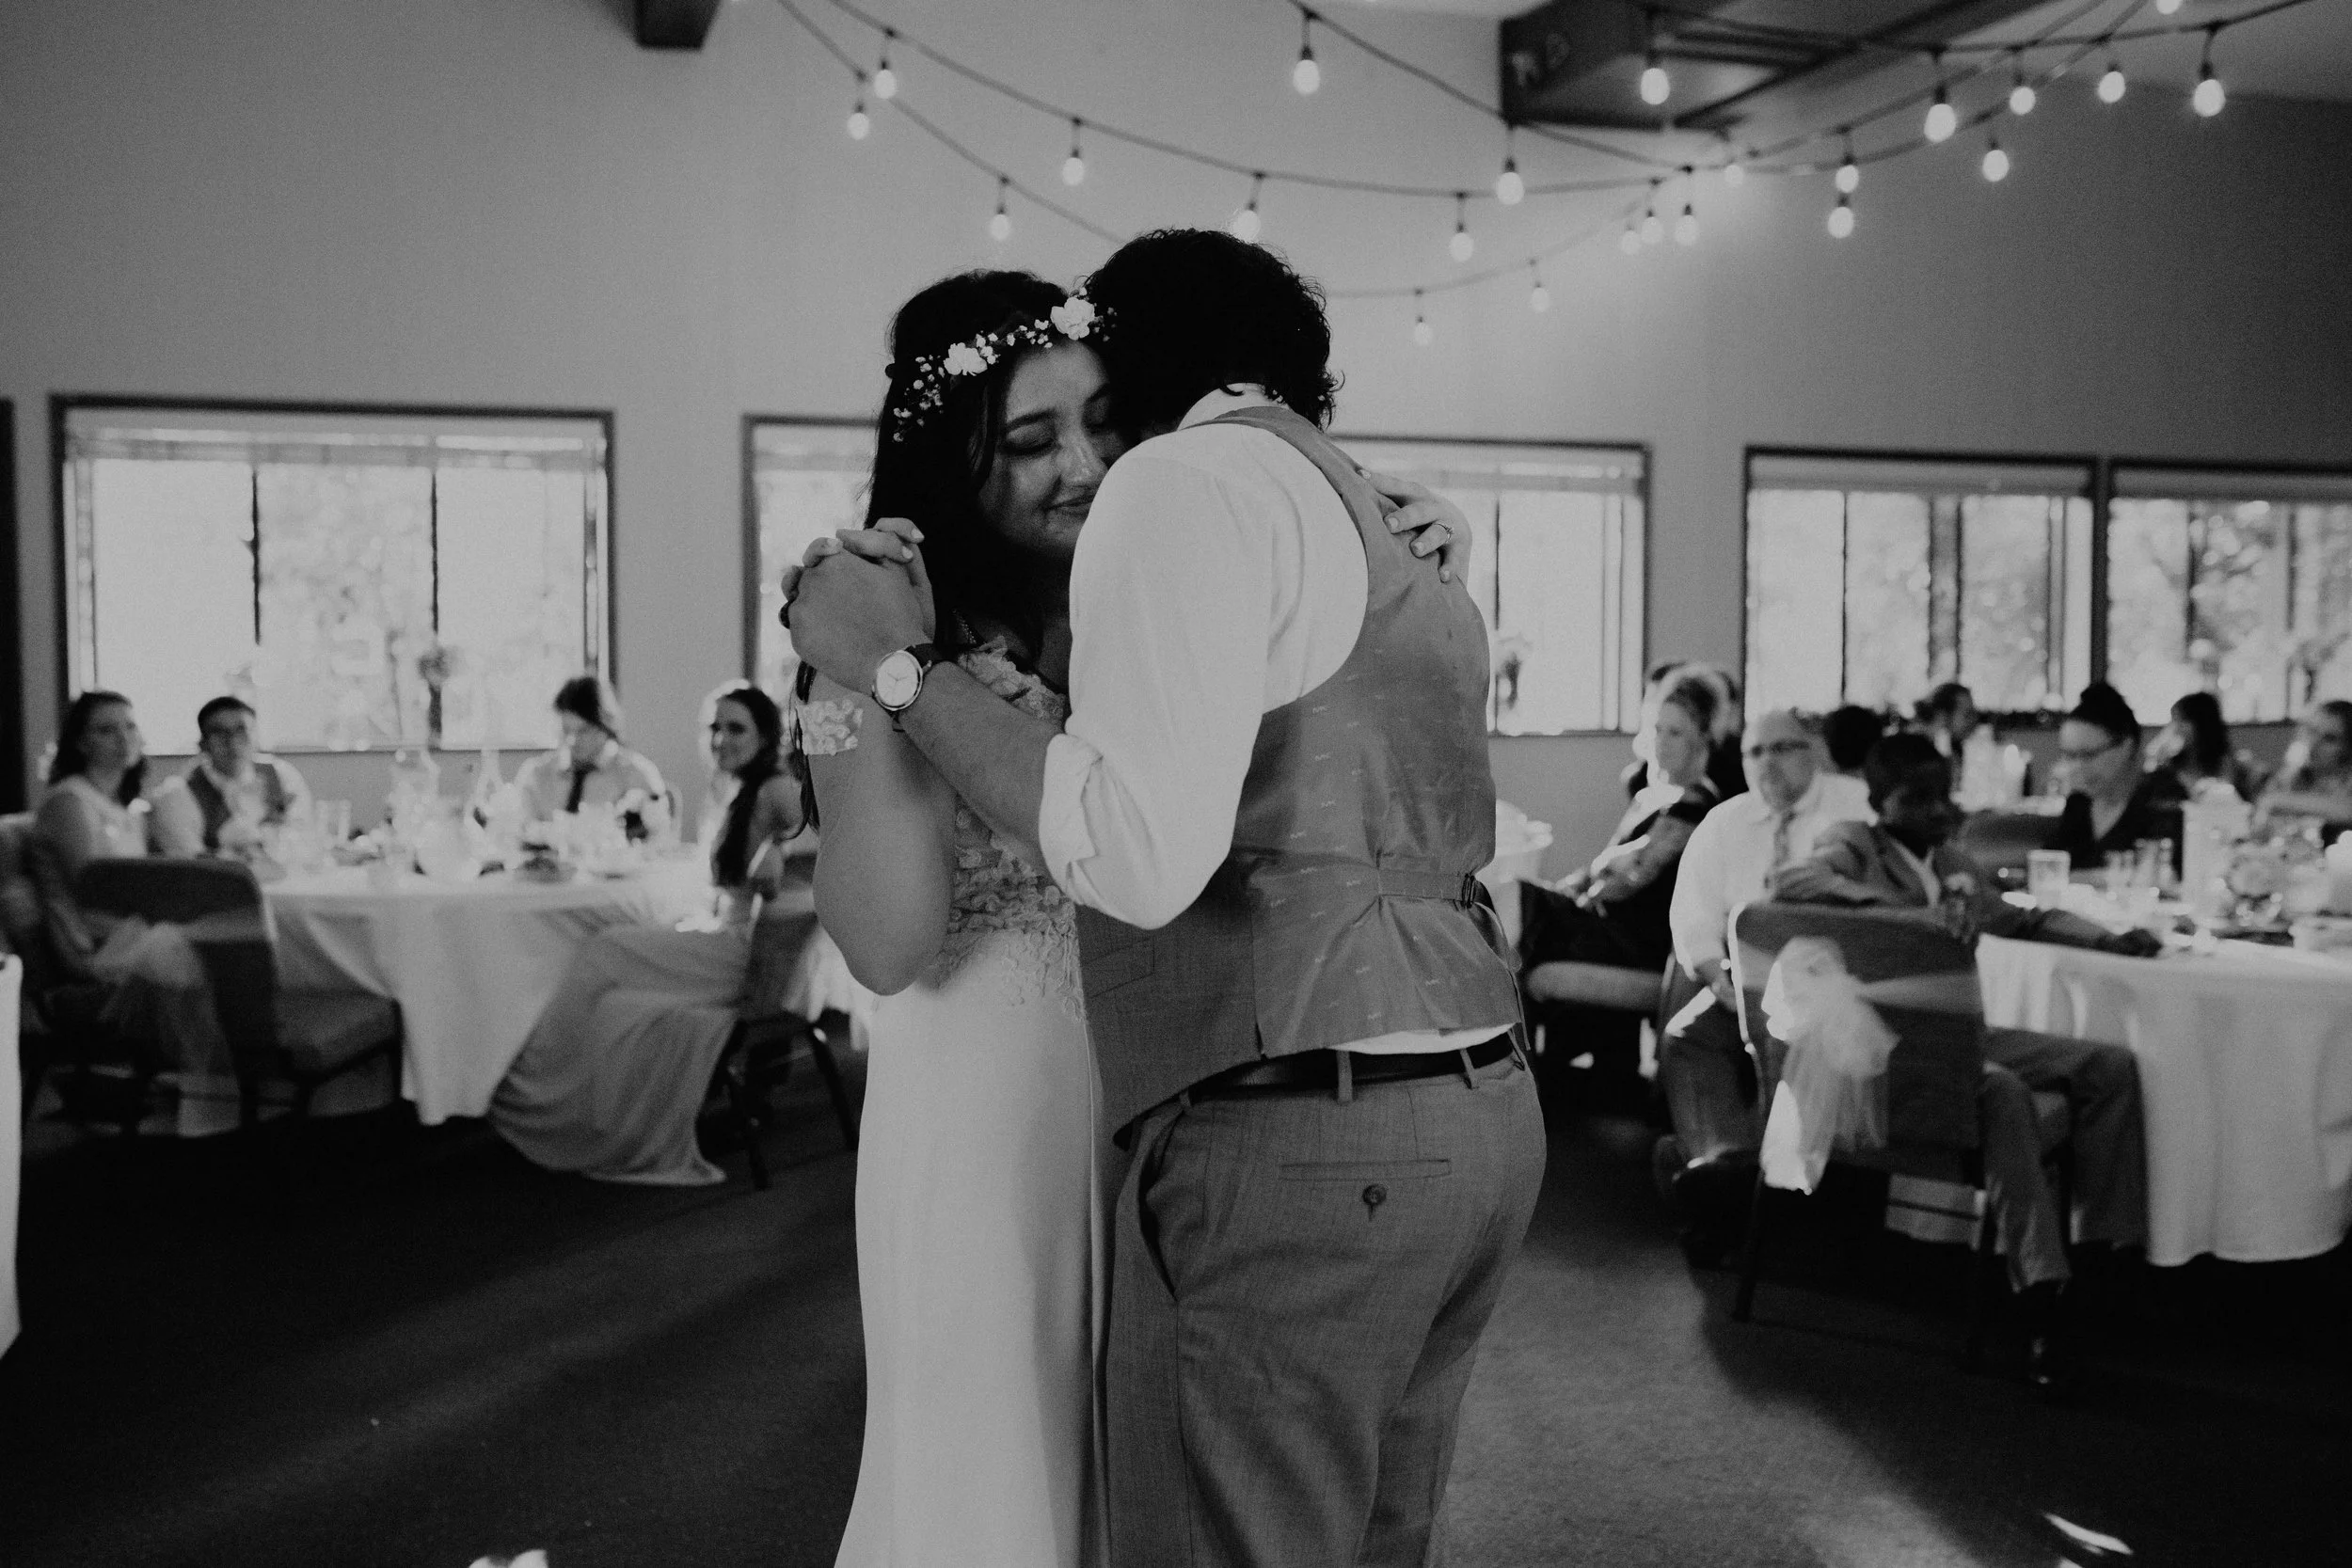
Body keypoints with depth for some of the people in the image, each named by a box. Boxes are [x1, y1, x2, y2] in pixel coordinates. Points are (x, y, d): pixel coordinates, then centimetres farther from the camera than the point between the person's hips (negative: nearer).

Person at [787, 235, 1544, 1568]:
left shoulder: (1191, 477, -7)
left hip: (1292, 1144, -9)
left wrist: (901, 665, -10)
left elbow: (1139, 856, -20)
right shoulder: (1408, 558, 21)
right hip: (1483, 1114, 10)